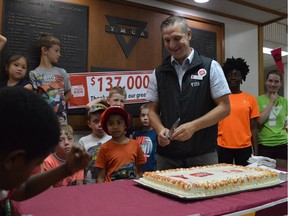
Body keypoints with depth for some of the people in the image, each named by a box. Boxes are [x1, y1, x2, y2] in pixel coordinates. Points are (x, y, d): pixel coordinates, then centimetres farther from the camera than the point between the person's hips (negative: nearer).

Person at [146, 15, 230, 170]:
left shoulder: (210, 67, -1)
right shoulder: (159, 73, 7)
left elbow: (224, 107, -3)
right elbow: (153, 110, 11)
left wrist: (193, 126, -16)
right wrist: (160, 129, -10)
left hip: (203, 154, -2)